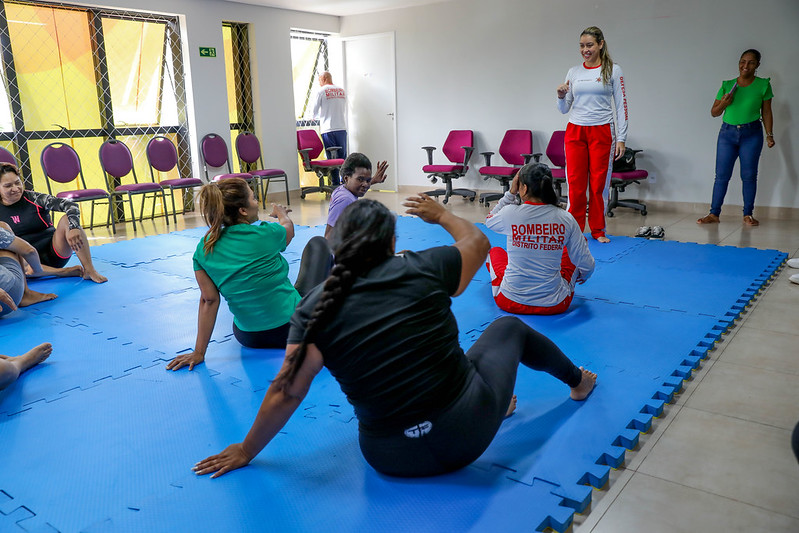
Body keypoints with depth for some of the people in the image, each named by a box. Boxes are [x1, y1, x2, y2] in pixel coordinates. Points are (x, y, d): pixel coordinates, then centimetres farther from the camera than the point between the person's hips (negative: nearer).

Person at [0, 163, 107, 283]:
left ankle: (90, 270, -28)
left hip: (53, 253, 0)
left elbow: (70, 205, -14)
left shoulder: (33, 198, -1)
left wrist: (73, 228, -32)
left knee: (67, 219, -22)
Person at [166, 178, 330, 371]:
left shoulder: (204, 249, -7)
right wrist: (281, 212, 31)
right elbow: (289, 228, 7)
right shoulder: (264, 234, -17)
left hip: (249, 339, 5)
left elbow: (209, 300, -6)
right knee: (317, 243, 16)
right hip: (295, 328, -4)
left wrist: (199, 353, 2)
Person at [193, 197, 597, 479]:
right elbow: (477, 241, 11)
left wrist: (246, 451, 10)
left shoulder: (314, 308, -7)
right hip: (466, 434, -1)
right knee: (509, 327, 25)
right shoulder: (423, 269, -8)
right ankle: (578, 381, 51)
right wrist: (442, 215, 30)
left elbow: (287, 392, -5)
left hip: (393, 459, 2)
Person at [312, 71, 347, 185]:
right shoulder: (342, 91, 12)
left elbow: (315, 111, 3)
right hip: (342, 128, 4)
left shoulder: (321, 91, -2)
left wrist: (316, 117, 27)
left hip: (328, 129, -4)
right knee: (343, 157, 8)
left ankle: (336, 184, -2)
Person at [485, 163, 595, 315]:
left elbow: (489, 221, 10)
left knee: (495, 251, 28)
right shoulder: (565, 219, -11)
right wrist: (582, 276, 19)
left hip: (510, 303, -1)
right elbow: (587, 266, -4)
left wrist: (511, 193, 7)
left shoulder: (511, 213, -15)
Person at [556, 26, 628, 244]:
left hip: (602, 132, -2)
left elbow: (621, 106, 0)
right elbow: (564, 109, 13)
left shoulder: (613, 70, 1)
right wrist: (561, 96, -9)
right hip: (575, 131, 2)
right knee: (575, 182, 1)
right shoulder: (573, 72, 9)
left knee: (599, 182, 1)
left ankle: (598, 230, 15)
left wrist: (621, 138, -6)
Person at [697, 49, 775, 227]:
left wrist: (769, 135, -1)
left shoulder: (763, 85, 2)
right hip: (727, 133, 1)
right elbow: (714, 112, 8)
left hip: (752, 134, -1)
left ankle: (748, 214, 10)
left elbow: (766, 113, 6)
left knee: (749, 175, 1)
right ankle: (714, 214, 4)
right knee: (721, 175, 0)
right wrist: (723, 103, -12)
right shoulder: (727, 85, 5)